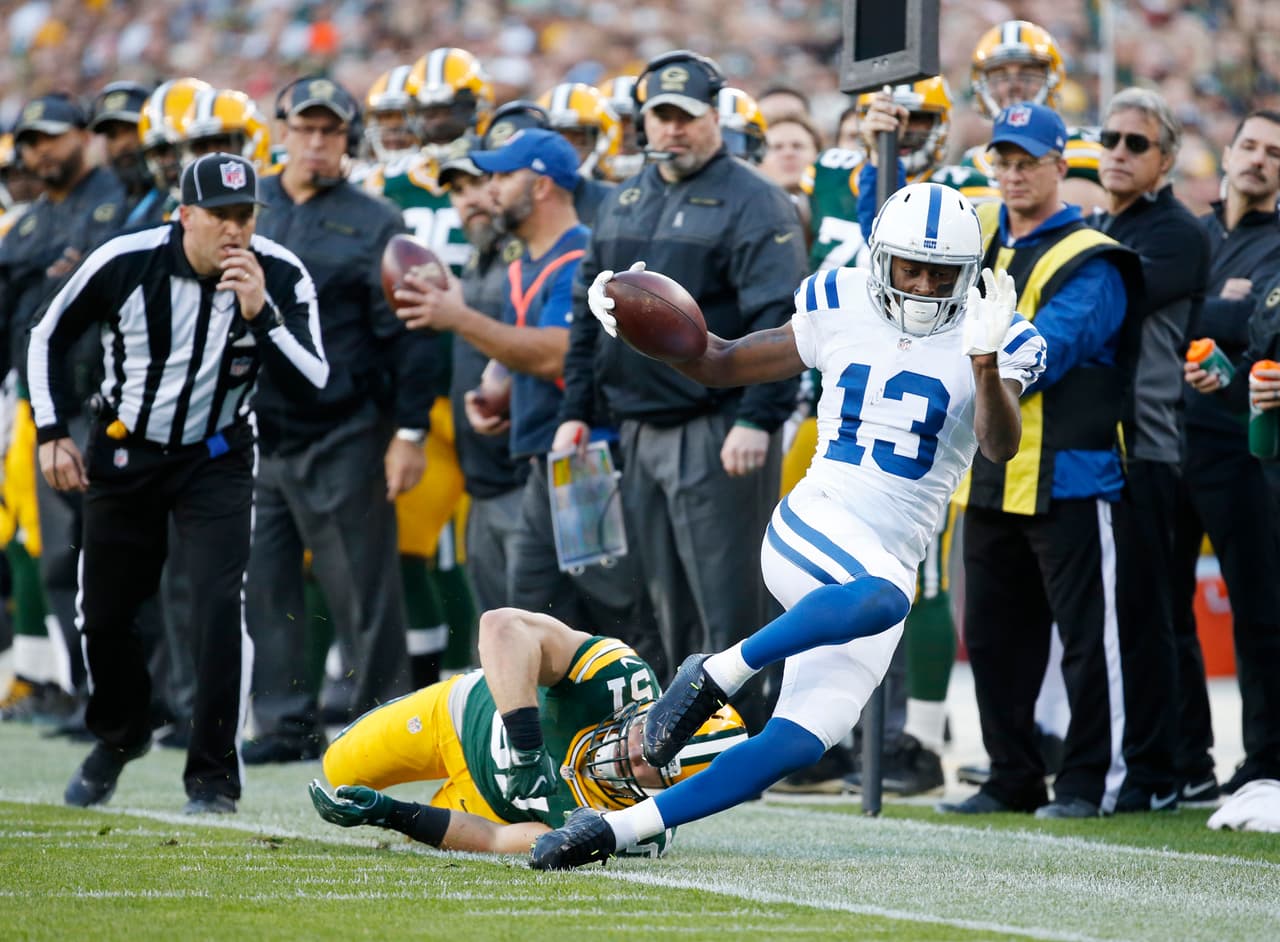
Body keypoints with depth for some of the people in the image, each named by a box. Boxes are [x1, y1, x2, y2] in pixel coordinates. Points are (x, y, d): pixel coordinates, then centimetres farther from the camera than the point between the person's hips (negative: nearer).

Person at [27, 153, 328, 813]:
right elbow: (50, 337, -1)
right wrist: (51, 432, -4)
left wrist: (259, 313, -36)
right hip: (122, 453, 1)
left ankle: (213, 777, -9)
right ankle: (119, 735, 40)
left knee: (219, 604, -19)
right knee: (103, 611, 10)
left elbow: (312, 381, -24)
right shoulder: (124, 263, -18)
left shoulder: (279, 276, -17)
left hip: (216, 460, -1)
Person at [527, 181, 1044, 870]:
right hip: (812, 526, -2)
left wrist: (985, 363, -33)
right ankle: (716, 674, -25)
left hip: (888, 566, 2)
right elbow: (725, 364, 18)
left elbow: (1001, 447, -15)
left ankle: (617, 829, -5)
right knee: (883, 596, -39)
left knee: (797, 745, -10)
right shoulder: (840, 312, 7)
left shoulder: (992, 340, 2)